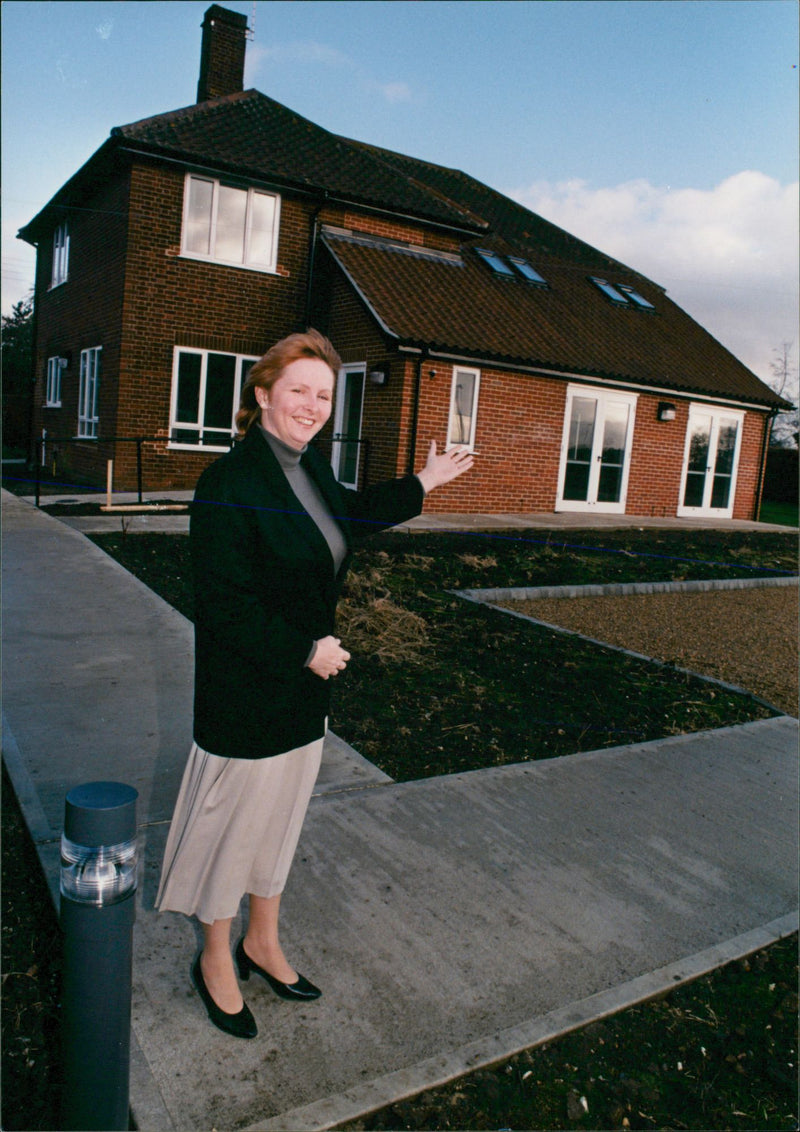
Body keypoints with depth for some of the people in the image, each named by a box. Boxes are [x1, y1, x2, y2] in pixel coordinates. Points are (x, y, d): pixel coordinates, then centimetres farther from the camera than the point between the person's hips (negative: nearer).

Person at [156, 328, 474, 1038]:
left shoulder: (312, 468, 5)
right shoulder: (231, 482, -21)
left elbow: (347, 515, 26)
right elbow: (225, 601, -23)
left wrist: (422, 485, 30)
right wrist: (304, 652, -20)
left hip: (305, 687, 8)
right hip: (246, 693, -8)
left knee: (280, 817, 21)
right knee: (234, 820, 10)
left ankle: (262, 944, 42)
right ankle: (216, 962, 35)